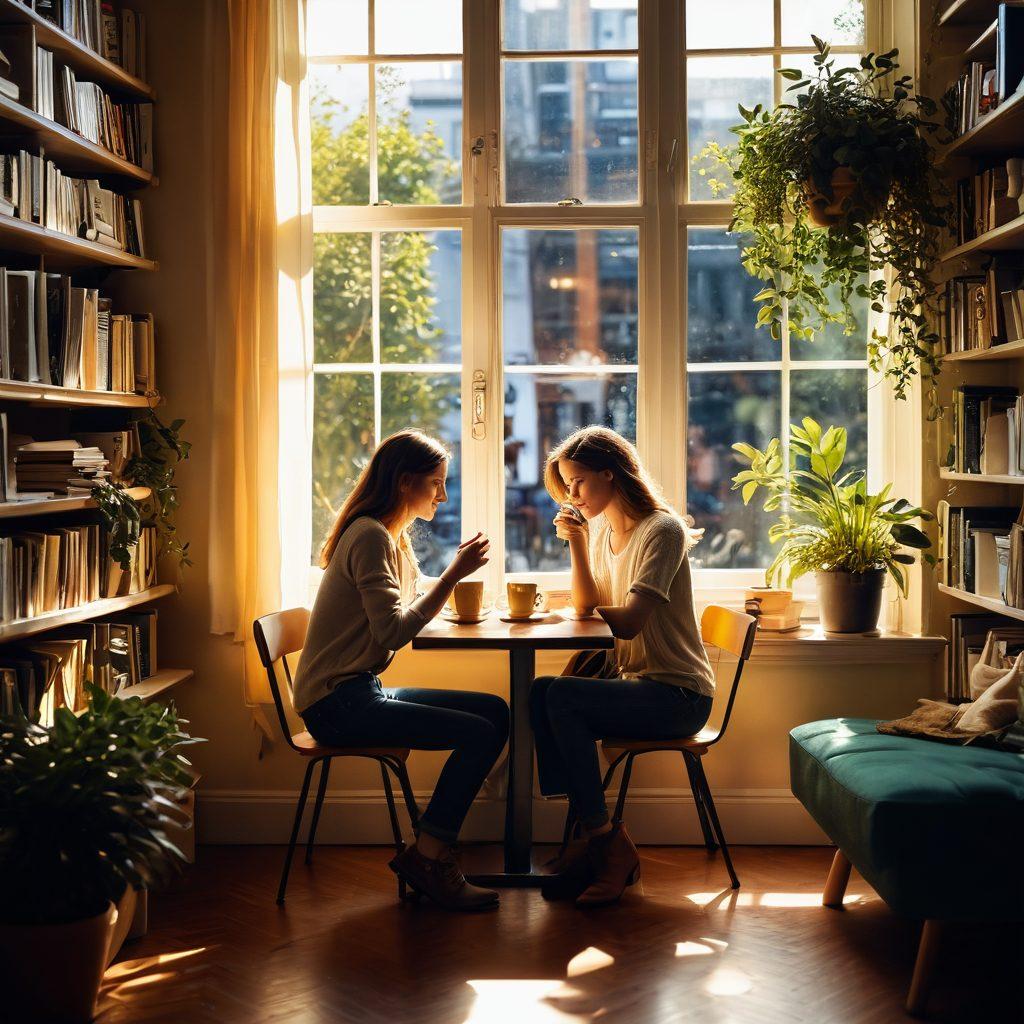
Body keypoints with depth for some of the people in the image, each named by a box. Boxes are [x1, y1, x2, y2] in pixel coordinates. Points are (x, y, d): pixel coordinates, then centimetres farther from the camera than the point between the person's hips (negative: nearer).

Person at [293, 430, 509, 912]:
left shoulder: (391, 538, 17)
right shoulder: (371, 537, -14)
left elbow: (407, 612, 14)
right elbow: (393, 631, -23)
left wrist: (456, 572, 7)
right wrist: (453, 575, -21)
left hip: (361, 693, 10)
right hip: (336, 704, -10)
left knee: (496, 711, 2)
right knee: (480, 733, -19)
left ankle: (428, 855, 2)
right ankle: (428, 860, -6)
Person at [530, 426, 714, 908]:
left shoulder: (661, 531, -12)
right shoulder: (599, 528, 14)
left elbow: (630, 622, -20)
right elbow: (588, 606, 7)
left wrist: (591, 610, -1)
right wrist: (576, 543, -5)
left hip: (678, 694, -8)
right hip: (629, 678, 8)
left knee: (561, 697, -27)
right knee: (540, 693, -19)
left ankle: (607, 843, -16)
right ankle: (597, 840, -16)